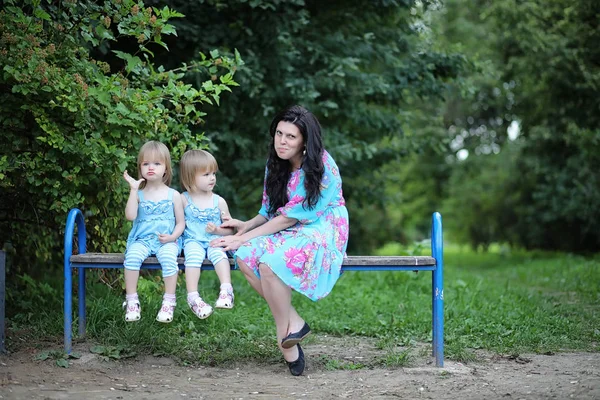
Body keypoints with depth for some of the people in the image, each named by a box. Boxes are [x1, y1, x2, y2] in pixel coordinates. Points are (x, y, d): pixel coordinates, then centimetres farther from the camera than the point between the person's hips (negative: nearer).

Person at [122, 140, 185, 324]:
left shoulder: (173, 195, 9)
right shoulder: (138, 194, 9)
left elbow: (181, 222, 10)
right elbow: (130, 215, -9)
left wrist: (172, 237, -10)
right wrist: (133, 189, -10)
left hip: (166, 241, -1)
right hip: (142, 240, 1)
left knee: (169, 257, -34)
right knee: (132, 255, -32)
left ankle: (169, 302, -23)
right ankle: (131, 301, -22)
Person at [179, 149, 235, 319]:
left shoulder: (219, 201, 9)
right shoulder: (184, 199, 5)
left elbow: (230, 229, 13)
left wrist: (218, 230, -6)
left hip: (214, 240, 1)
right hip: (192, 241, -1)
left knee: (219, 253, -32)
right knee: (194, 254, -33)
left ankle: (226, 290, -44)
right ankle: (193, 297, -39)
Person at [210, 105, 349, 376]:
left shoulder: (321, 167, -16)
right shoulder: (275, 166, 8)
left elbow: (290, 217, -18)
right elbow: (269, 212, 13)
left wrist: (243, 237, -18)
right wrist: (246, 226, -9)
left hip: (320, 233, -7)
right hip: (286, 232, 7)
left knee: (269, 261, -33)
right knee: (246, 256, -23)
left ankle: (285, 334, -15)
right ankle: (294, 322, -15)